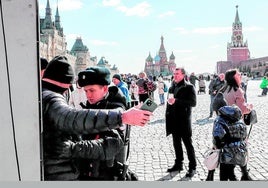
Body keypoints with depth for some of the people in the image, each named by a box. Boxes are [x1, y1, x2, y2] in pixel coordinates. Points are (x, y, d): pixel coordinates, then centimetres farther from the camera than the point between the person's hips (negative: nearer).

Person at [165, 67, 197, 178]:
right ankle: (178, 164, 27)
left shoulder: (189, 87, -8)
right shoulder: (172, 87, 12)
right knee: (176, 143, 15)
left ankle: (192, 167, 10)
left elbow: (193, 102, -19)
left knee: (188, 143, 1)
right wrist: (168, 114, 11)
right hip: (174, 120, 6)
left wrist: (176, 101, -24)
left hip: (184, 120, -6)